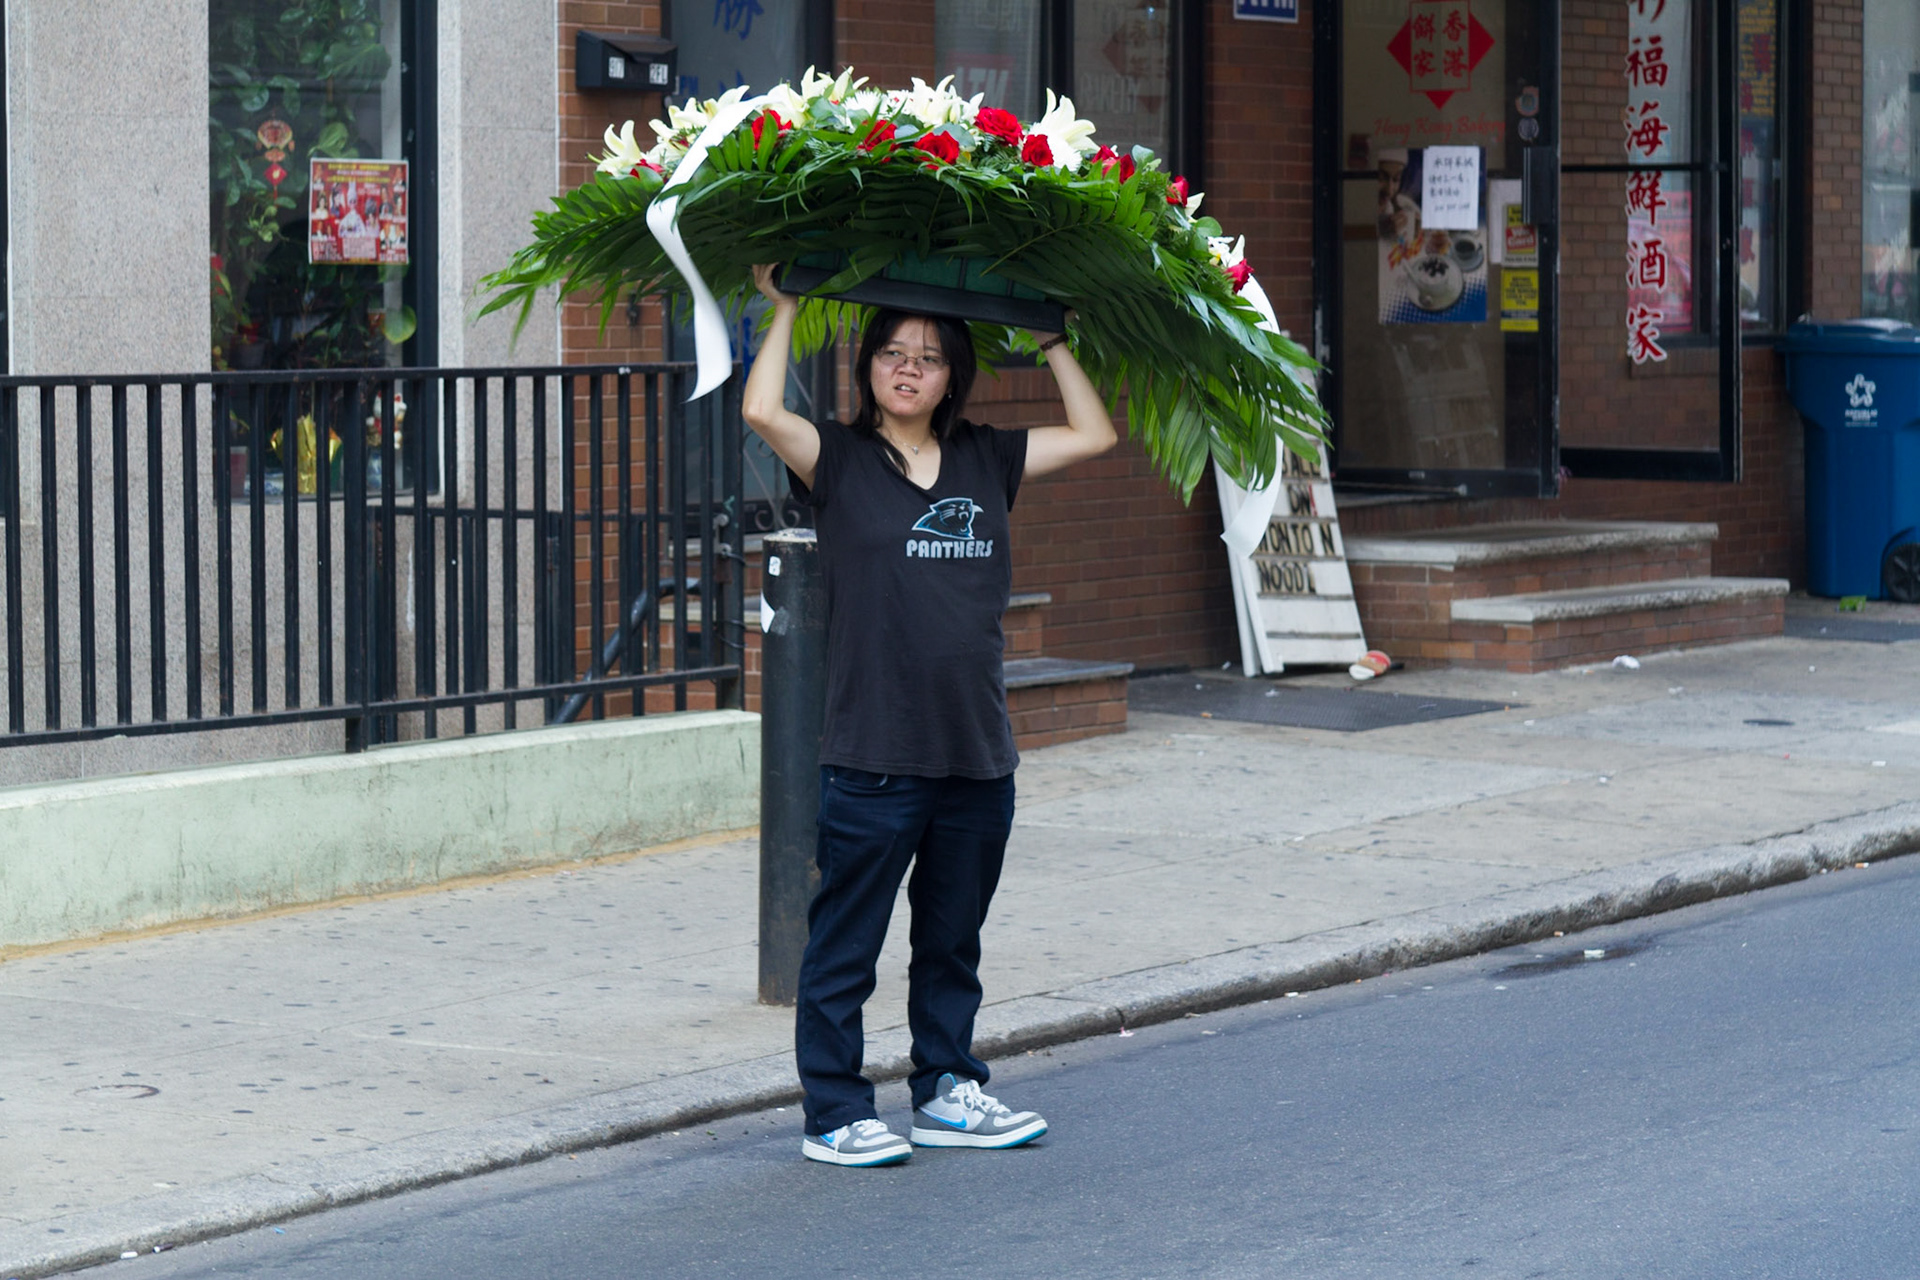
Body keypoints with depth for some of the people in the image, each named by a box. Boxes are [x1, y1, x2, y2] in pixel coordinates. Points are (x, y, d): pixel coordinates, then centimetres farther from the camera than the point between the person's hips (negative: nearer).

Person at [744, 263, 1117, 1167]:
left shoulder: (986, 462, 11)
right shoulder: (839, 461, -2)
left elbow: (1094, 434, 11)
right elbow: (762, 412, -19)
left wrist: (1050, 339, 13)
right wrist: (784, 310, -7)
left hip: (978, 754, 5)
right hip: (871, 756, -4)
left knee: (952, 941, 17)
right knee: (844, 945, 2)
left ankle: (946, 1091, 30)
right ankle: (834, 1115, 11)